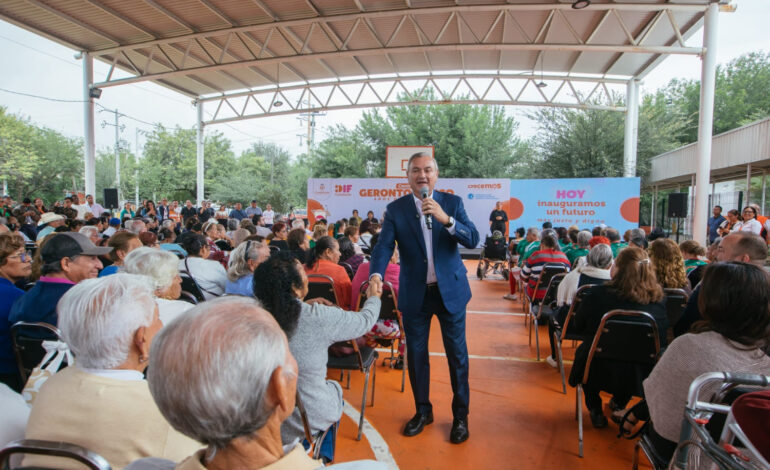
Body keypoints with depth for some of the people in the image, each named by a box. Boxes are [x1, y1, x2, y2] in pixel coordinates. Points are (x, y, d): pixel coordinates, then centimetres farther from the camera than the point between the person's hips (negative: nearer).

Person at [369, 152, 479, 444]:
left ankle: (460, 415, 28)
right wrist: (376, 274, -31)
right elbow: (384, 245, -11)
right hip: (414, 294, 1)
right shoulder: (396, 209, -2)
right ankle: (422, 411, 34)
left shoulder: (452, 203, -2)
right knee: (416, 354, 13)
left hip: (450, 290, 0)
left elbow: (473, 240, -11)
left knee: (457, 354, 8)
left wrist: (445, 219, -26)